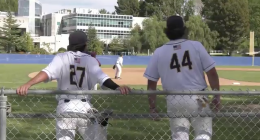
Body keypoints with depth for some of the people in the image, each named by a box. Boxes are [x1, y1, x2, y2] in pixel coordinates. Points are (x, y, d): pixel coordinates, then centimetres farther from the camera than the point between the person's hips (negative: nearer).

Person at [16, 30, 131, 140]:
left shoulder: (61, 57, 2)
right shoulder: (90, 60, 4)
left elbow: (47, 73, -15)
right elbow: (102, 78, -13)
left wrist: (28, 84, -26)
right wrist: (117, 87, -24)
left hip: (65, 107, 0)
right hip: (84, 107, 1)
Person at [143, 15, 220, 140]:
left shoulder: (159, 52, 0)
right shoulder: (196, 46, -3)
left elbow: (151, 84, 1)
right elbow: (211, 73, -5)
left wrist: (152, 107, 9)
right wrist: (217, 95, 4)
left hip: (174, 101, 2)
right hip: (197, 99, -1)